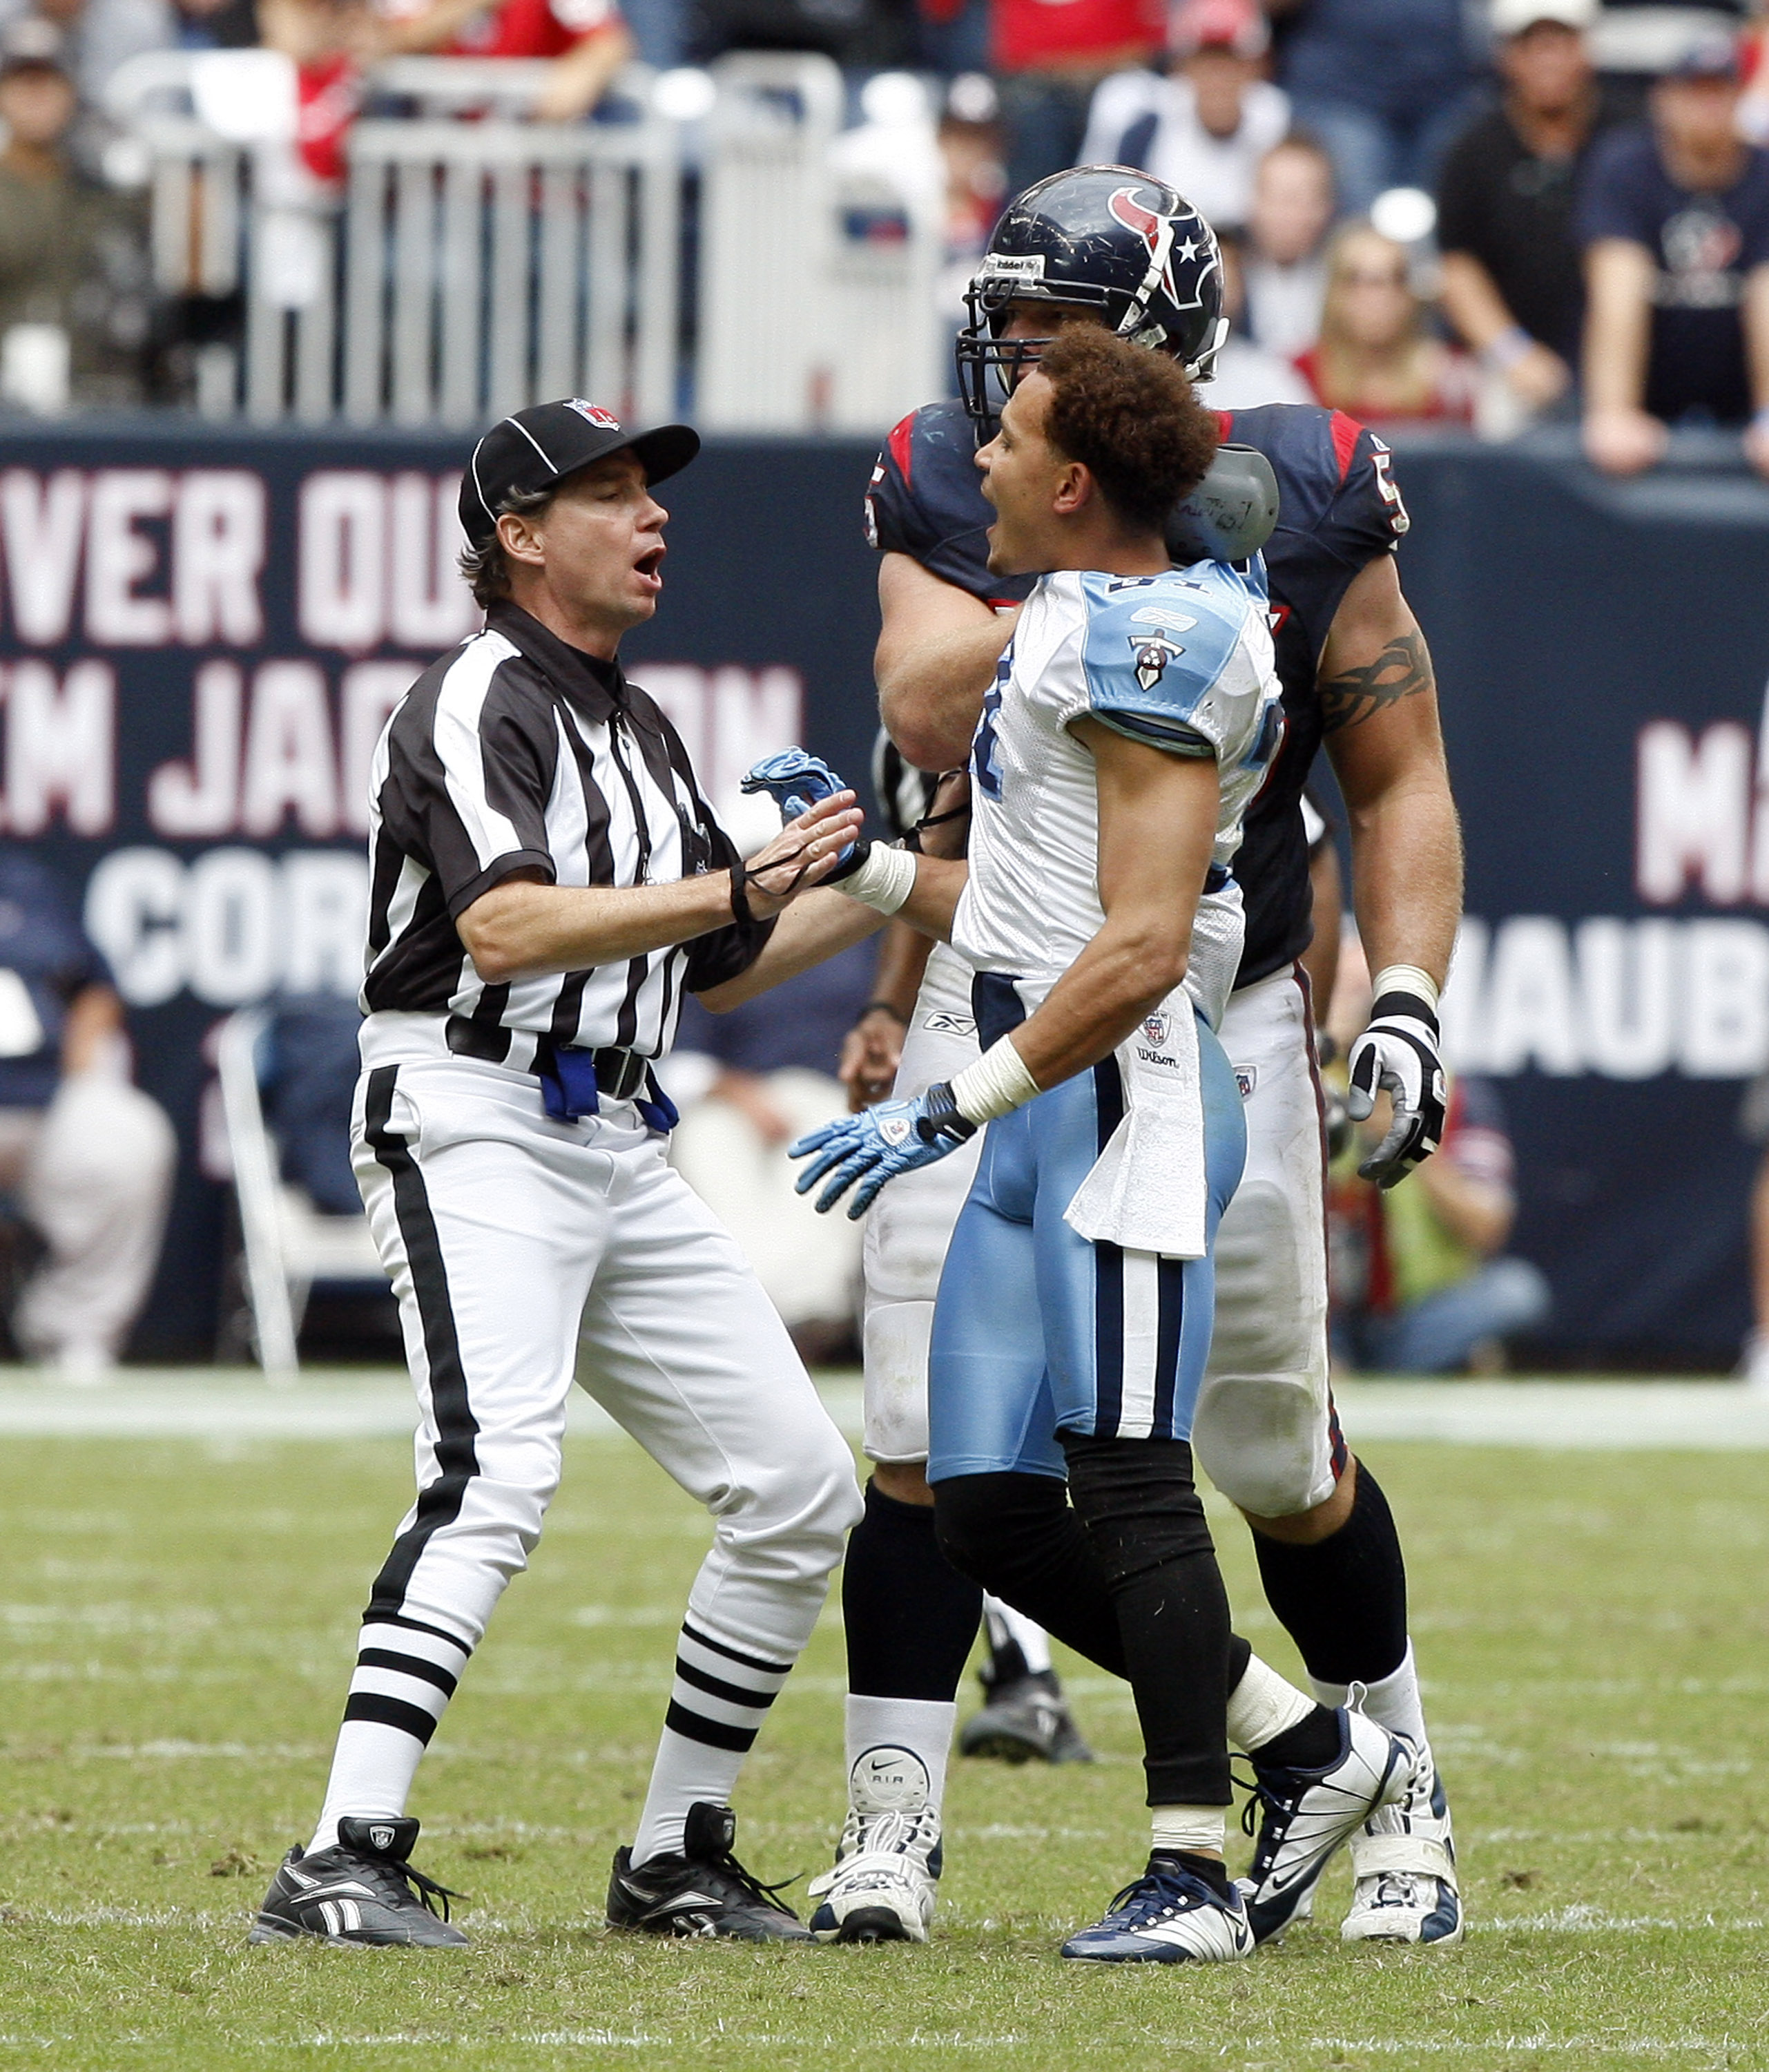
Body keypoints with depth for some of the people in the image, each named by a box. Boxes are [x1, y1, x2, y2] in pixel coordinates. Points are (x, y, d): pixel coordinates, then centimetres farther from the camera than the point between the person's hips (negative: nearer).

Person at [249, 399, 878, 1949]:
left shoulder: (640, 728, 20)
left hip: (618, 1153, 9)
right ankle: (347, 1865, -35)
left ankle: (676, 1860, 16)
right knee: (497, 1475, -27)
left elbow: (713, 970, 26)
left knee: (801, 1488, 6)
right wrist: (731, 892, -30)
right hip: (470, 1127, -9)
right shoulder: (479, 703, -9)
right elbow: (504, 926, -25)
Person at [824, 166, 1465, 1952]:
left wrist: (1407, 1001, -11)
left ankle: (1399, 1797, 28)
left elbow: (1399, 781, -2)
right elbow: (931, 724, -14)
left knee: (1282, 1464, 8)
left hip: (1220, 1027, -1)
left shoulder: (1299, 506, -5)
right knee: (925, 1446, -8)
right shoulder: (953, 495, 0)